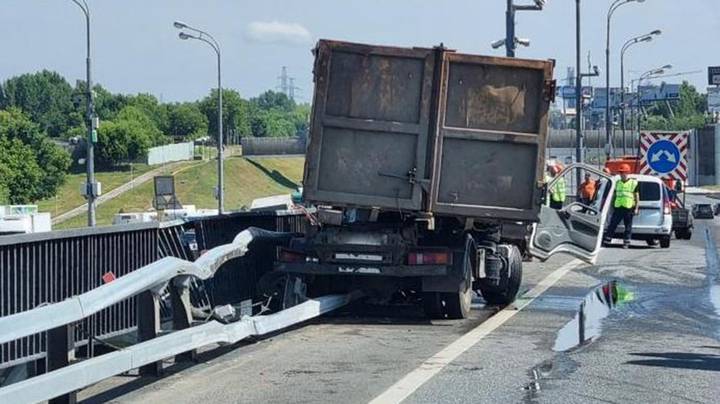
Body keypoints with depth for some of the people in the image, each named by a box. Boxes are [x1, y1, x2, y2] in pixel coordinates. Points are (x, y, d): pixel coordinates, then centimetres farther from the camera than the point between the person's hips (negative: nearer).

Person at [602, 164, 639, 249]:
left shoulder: (634, 183, 1)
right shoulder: (617, 183, 15)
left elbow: (637, 197, 1)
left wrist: (636, 208, -6)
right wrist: (612, 206, 18)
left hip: (629, 208, -4)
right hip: (618, 208, 4)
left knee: (628, 227, 2)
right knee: (612, 225, 1)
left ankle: (626, 243, 7)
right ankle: (606, 241, 2)